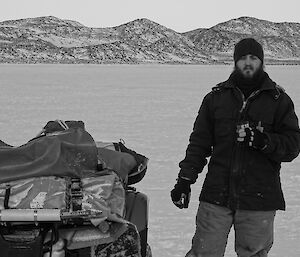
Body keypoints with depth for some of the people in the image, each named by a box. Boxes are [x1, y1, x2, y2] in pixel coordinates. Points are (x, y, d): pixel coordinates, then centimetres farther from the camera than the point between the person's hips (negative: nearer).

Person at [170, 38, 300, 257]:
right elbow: (199, 141, 10)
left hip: (259, 199, -1)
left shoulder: (279, 99, 4)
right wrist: (185, 179, 3)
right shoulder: (216, 97, 9)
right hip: (216, 195, 1)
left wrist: (264, 141, -18)